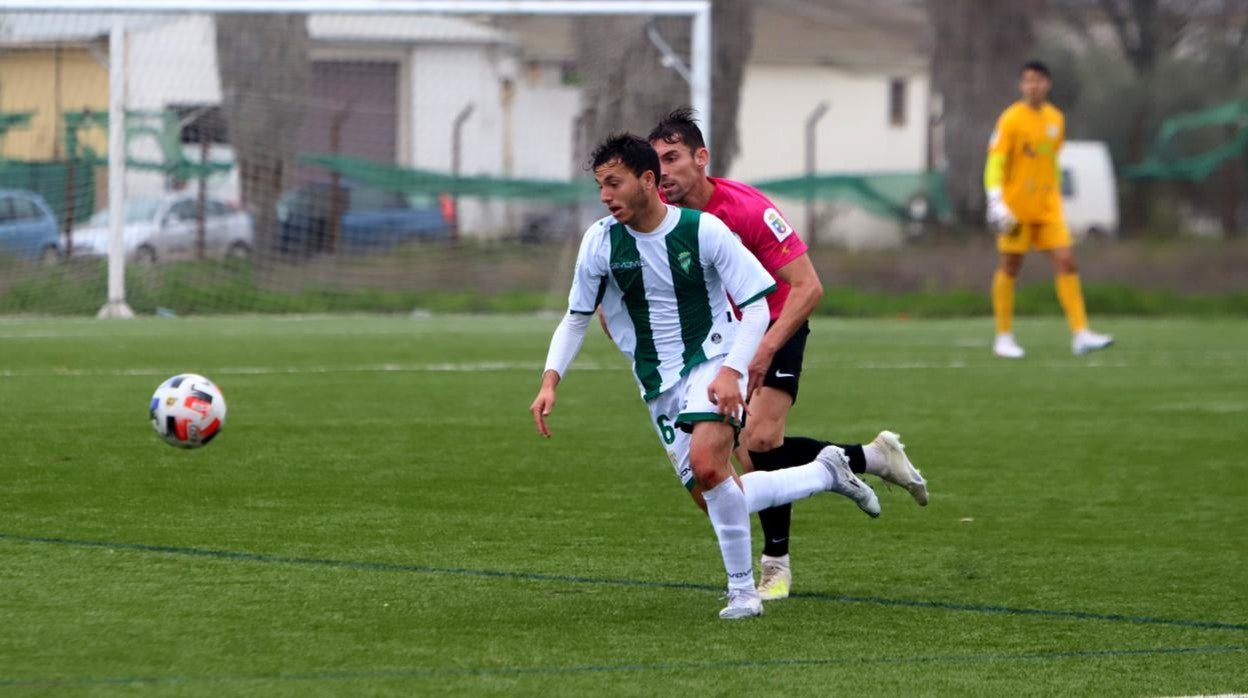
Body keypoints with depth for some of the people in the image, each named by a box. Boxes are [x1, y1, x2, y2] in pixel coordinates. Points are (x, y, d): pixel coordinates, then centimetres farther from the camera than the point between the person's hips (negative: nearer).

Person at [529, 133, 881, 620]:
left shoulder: (703, 231, -14)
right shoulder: (600, 242, -5)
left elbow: (757, 307, -10)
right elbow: (576, 318, 8)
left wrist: (731, 371, -23)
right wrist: (551, 379, -7)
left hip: (711, 362, -5)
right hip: (658, 383, 5)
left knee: (706, 466, -30)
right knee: (717, 499, 2)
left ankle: (742, 588, -13)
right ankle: (827, 473, 25)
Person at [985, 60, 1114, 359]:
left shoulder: (1056, 119, 10)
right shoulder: (1011, 119, -7)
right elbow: (995, 163, -12)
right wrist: (995, 201, -23)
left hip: (1048, 208, 5)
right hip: (1016, 208, -5)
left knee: (1066, 262, -7)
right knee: (1010, 267, 2)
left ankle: (1080, 334, -11)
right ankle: (1003, 337, 12)